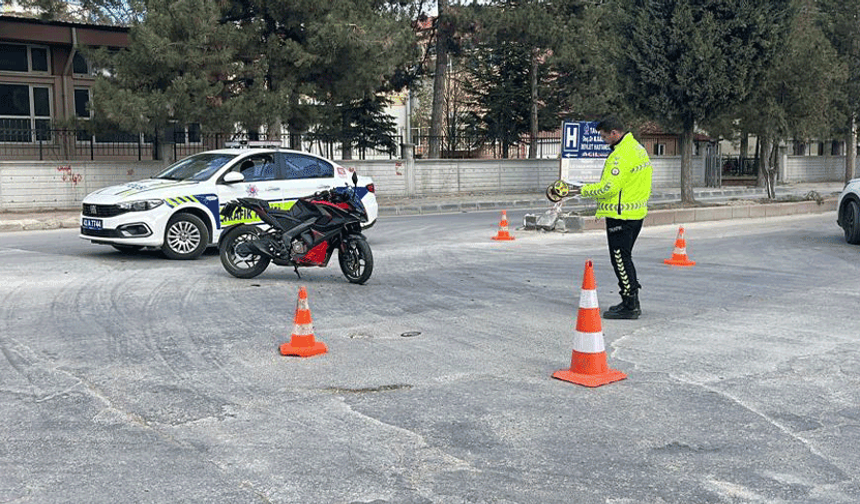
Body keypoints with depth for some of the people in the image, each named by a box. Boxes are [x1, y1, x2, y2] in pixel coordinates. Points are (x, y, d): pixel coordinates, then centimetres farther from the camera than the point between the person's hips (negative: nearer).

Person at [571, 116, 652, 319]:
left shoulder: (622, 155, -20)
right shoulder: (638, 148, 13)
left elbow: (609, 187, -24)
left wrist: (585, 190, -10)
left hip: (621, 215, -10)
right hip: (636, 212, 10)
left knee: (620, 259, -4)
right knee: (625, 258, 17)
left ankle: (630, 306, 0)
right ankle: (631, 302, 24)